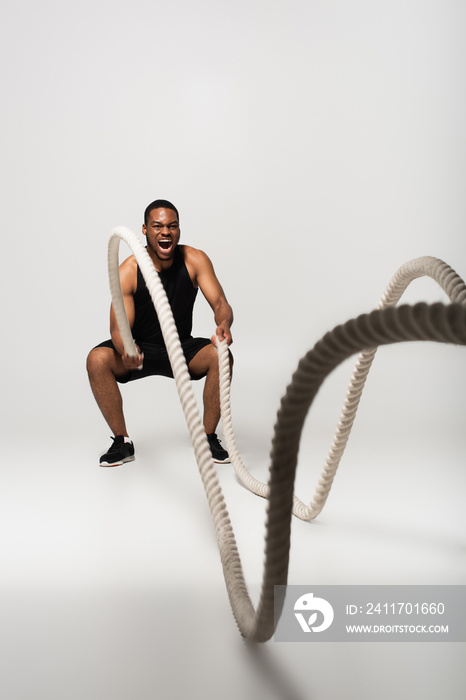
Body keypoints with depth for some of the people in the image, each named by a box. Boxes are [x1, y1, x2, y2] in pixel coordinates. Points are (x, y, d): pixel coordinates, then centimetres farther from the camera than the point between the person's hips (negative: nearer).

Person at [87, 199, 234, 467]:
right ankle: (122, 442, -11)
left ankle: (209, 437, -9)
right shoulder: (128, 271, -19)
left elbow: (220, 303, -21)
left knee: (222, 356, -27)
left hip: (182, 347, 1)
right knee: (97, 359, -29)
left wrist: (224, 323, -47)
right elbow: (119, 328, -23)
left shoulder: (195, 260, -14)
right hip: (140, 348, -1)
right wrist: (126, 350, -48)